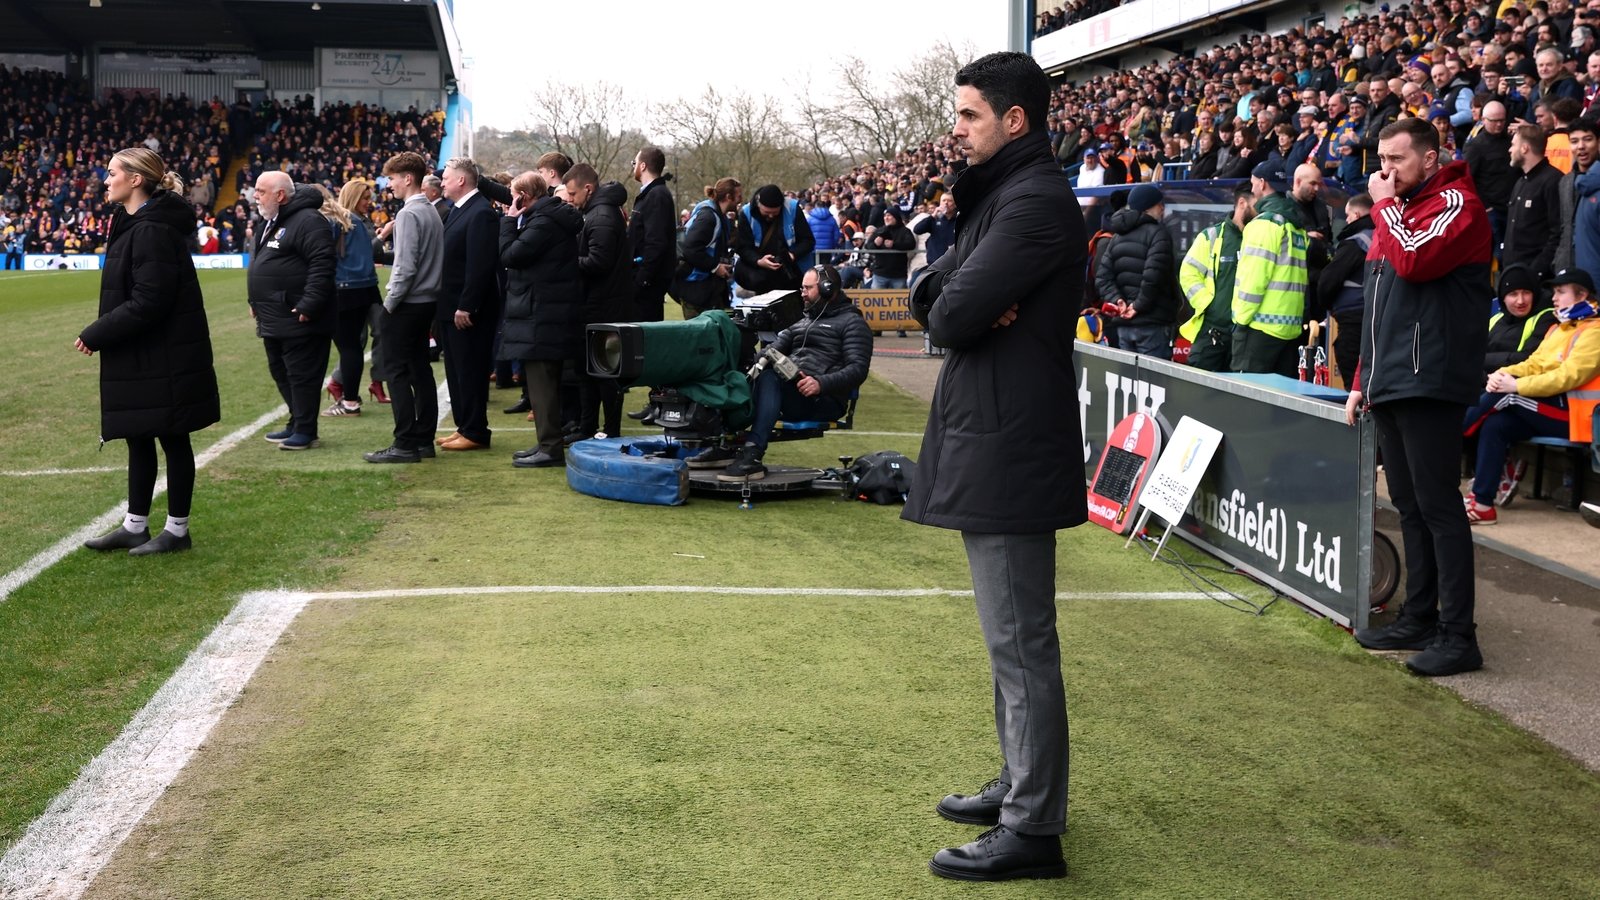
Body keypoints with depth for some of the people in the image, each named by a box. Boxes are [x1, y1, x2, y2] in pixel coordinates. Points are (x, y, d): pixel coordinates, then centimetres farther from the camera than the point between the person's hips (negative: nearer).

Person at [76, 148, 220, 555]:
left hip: (164, 357, -10)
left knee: (172, 439, 2)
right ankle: (135, 526, 25)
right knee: (139, 439, 15)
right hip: (140, 357, 10)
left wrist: (96, 335, -16)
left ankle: (177, 530, 13)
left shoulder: (153, 230, -20)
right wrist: (100, 333, 5)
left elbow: (148, 302, -24)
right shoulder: (132, 224, 12)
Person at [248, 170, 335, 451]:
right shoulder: (272, 223, 18)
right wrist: (256, 301, 23)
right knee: (280, 372, 16)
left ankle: (305, 431, 2)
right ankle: (296, 424, 27)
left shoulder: (308, 221, -15)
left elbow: (322, 264, -23)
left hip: (298, 320, -11)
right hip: (274, 319, 11)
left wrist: (308, 305, -25)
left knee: (301, 375, -5)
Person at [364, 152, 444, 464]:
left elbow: (406, 266, -20)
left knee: (398, 373, -6)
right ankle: (424, 439, 15)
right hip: (428, 301, 9)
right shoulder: (432, 213, 13)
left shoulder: (409, 214, -15)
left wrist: (389, 303, -13)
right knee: (420, 370, 12)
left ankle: (405, 444, -6)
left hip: (406, 305, -9)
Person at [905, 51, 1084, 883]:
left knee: (1021, 643, -5)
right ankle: (1021, 786, 31)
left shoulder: (1035, 201, -17)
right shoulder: (1001, 195, 17)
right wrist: (971, 307, -9)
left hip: (1008, 448, -11)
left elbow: (952, 317, -23)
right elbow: (930, 299, 11)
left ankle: (1032, 829, 2)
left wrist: (959, 306, -2)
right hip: (986, 441, 11)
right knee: (1009, 634, 19)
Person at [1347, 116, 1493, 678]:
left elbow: (1414, 260, -25)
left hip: (1428, 383, -9)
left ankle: (1458, 636, -6)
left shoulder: (1456, 205, -6)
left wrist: (1385, 204, -10)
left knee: (1437, 505, -9)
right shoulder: (1398, 210, 22)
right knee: (1410, 505, 12)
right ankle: (1419, 619, 18)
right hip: (1389, 385, 9)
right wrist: (1362, 381, 20)